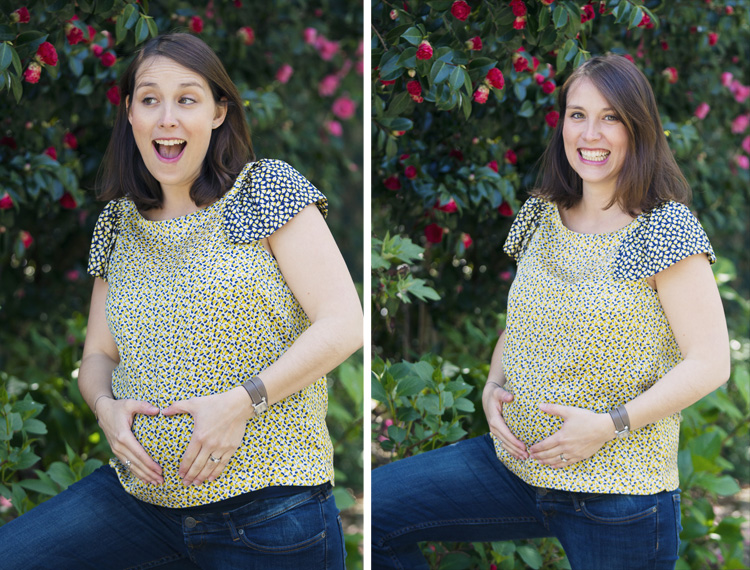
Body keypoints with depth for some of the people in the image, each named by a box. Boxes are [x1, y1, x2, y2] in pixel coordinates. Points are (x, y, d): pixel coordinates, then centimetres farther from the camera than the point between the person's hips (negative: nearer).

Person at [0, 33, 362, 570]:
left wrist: (240, 402, -19)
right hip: (141, 497, 4)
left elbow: (344, 325, -10)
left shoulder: (267, 189, -4)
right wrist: (106, 405, -5)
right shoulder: (119, 223, 11)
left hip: (267, 505, -4)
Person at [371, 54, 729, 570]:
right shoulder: (543, 218, 7)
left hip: (619, 488, -5)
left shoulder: (665, 230, -11)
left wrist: (610, 425, -21)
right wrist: (494, 389, 0)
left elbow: (710, 363, -14)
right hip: (516, 463, 6)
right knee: (369, 509, -4)